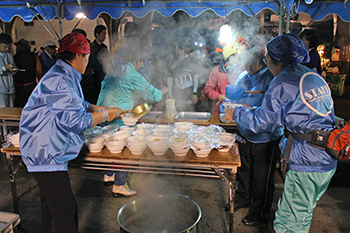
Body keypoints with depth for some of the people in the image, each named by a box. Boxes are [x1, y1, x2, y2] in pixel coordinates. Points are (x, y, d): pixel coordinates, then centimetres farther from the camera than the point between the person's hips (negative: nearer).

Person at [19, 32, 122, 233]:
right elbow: (79, 120, -26)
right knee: (65, 211, -5)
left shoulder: (67, 77, 11)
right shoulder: (57, 81, -23)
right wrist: (105, 115, -11)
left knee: (53, 206, 22)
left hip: (51, 153, 11)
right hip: (46, 154, -11)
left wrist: (107, 109, 20)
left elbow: (81, 105, 24)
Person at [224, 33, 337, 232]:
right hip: (328, 162, 9)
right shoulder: (314, 76, 12)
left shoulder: (283, 83, -14)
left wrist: (237, 113, 4)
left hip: (307, 165, -9)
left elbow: (262, 122, -11)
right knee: (303, 217, 24)